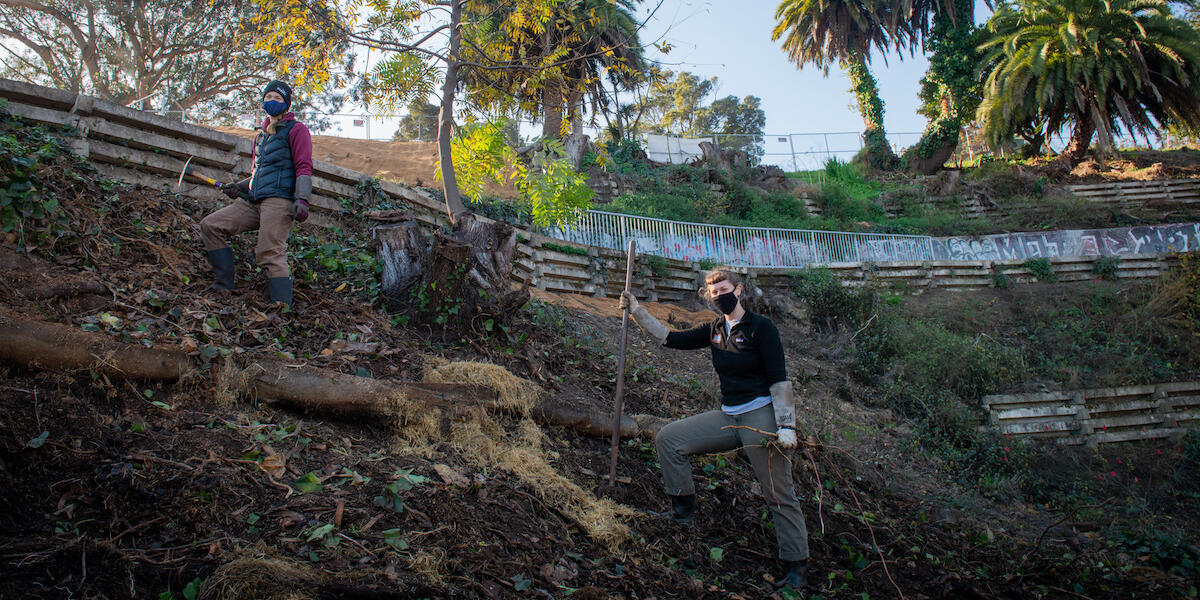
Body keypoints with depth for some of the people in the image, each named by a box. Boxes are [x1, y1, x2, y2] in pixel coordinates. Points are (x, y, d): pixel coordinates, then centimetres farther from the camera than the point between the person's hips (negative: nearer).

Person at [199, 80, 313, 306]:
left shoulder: (295, 129, 5)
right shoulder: (261, 133, 28)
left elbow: (304, 167, -6)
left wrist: (301, 200, -19)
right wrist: (237, 187, 19)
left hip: (278, 199, -8)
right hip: (253, 201, 8)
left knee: (270, 253, -21)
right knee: (210, 226, -1)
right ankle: (225, 283, -2)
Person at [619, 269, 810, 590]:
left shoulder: (761, 327, -9)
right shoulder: (714, 330, 10)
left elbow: (780, 380, -13)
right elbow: (670, 338, 12)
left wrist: (787, 426, -18)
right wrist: (637, 311, 7)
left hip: (761, 416, -7)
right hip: (728, 417, 7)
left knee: (779, 495, -5)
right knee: (668, 438, -1)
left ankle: (797, 569, 6)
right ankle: (683, 509, 9)